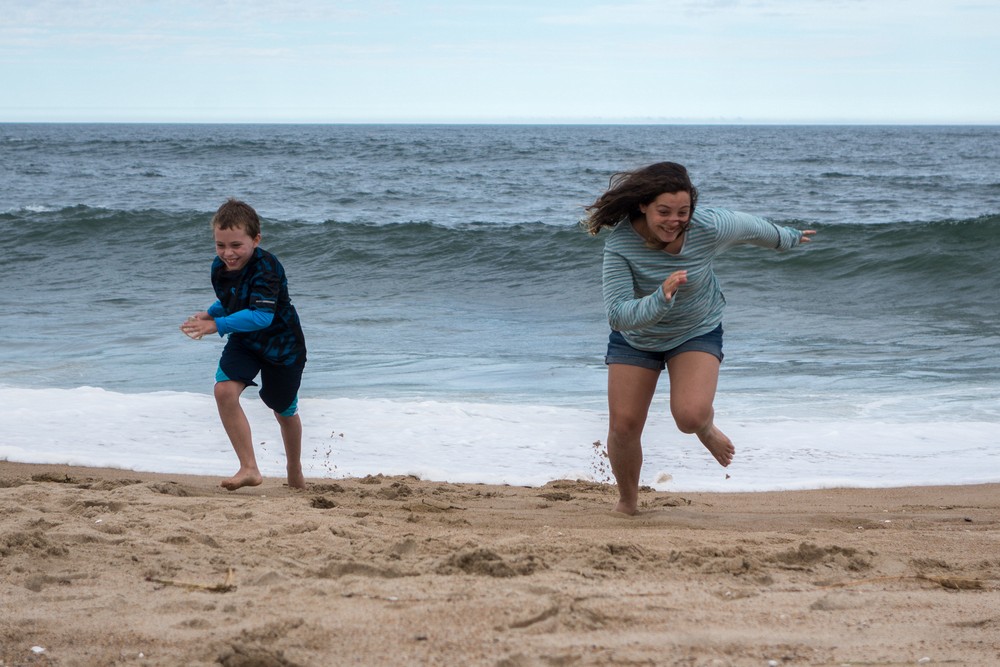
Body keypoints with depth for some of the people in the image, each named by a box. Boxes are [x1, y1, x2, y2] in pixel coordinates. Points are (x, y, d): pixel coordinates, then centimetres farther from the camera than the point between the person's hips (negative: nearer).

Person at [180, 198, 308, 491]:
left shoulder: (266, 268, -31)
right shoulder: (220, 268, -9)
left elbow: (262, 316, -40)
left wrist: (217, 325, -44)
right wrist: (210, 313, -11)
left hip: (281, 344, -5)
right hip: (243, 342, 5)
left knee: (284, 411, 13)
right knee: (224, 390, -21)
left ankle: (295, 472, 41)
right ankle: (249, 469, -16)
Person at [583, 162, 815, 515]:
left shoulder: (709, 228, -27)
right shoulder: (621, 243, -31)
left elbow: (750, 226, -3)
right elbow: (618, 315, -36)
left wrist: (787, 238, 18)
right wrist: (661, 299, -54)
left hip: (697, 332, 0)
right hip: (635, 337, 1)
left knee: (690, 416, -24)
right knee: (623, 426, -3)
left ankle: (706, 428, 17)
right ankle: (627, 502, 27)